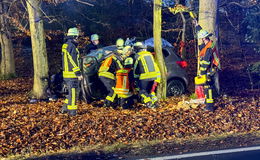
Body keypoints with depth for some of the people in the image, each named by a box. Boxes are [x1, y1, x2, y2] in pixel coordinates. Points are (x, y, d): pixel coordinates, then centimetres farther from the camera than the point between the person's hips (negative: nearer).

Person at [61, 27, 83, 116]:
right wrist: (78, 73, -19)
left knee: (72, 92, 19)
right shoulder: (71, 46, -17)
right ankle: (72, 111, 3)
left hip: (66, 73, 10)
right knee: (73, 92, -2)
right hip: (72, 73, -10)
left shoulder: (65, 45, 15)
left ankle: (65, 108, 23)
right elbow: (73, 61, -21)